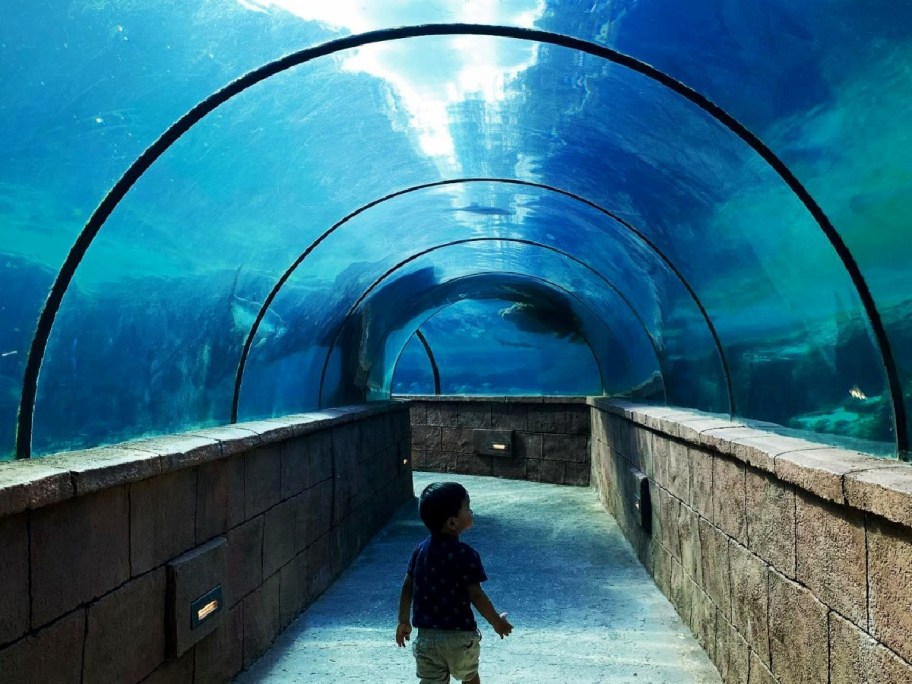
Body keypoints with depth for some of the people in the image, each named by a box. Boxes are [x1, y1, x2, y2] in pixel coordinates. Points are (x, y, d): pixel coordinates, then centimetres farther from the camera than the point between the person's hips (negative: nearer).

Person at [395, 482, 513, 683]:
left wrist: (403, 621, 18)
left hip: (427, 635, 4)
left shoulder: (420, 550, 0)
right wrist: (497, 622, -3)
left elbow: (407, 587, 6)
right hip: (460, 635, -4)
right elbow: (476, 595, -17)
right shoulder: (465, 554, -18)